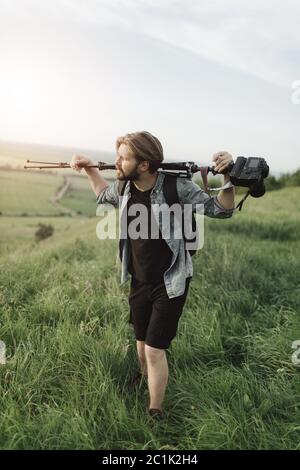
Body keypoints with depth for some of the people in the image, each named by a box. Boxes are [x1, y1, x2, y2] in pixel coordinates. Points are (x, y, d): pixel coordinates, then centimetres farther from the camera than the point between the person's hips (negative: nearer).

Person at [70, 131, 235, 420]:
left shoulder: (176, 187, -21)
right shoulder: (124, 187, -5)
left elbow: (221, 210, -13)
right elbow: (104, 196, 21)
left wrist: (227, 177, -30)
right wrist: (88, 169, 11)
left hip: (170, 284, -5)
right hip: (139, 283, 5)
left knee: (155, 350, -4)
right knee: (142, 344, 20)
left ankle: (155, 414, 16)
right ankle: (145, 383, 50)